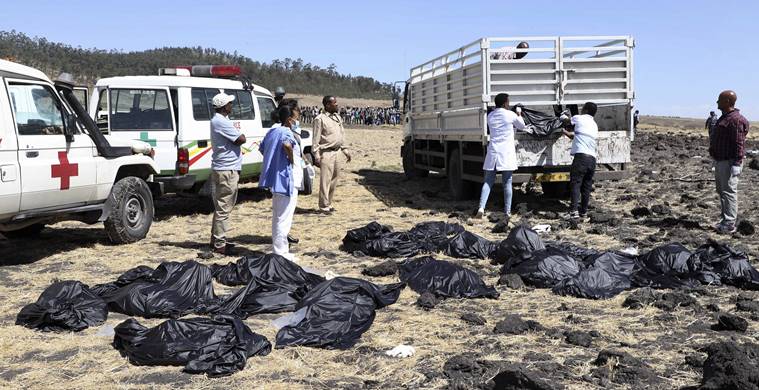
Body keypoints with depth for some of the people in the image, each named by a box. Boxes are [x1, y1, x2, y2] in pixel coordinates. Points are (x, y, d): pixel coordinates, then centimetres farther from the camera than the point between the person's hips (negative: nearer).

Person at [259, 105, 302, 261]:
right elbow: (287, 144, -37)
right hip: (287, 180, -10)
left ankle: (277, 249, 28)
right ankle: (281, 253, 1)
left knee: (277, 217, 18)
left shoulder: (272, 132, 12)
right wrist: (291, 159, -20)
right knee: (284, 218, -4)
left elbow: (261, 148, 24)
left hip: (275, 179, 10)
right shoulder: (286, 132, -15)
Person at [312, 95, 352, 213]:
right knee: (325, 180, -5)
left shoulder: (337, 117, 13)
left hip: (337, 152, 8)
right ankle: (324, 206, 3)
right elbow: (316, 139, -11)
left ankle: (329, 203, 24)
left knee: (334, 179, 13)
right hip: (326, 153, -8)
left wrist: (345, 150, 18)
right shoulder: (320, 119, -10)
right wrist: (316, 156, -15)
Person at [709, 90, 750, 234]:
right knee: (721, 191, 16)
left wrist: (736, 163, -25)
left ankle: (729, 225, -8)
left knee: (729, 191, -9)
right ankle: (725, 220, 24)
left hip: (729, 162, -11)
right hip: (720, 162, 11)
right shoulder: (724, 118, 16)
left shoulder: (735, 119, -17)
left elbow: (739, 143, -22)